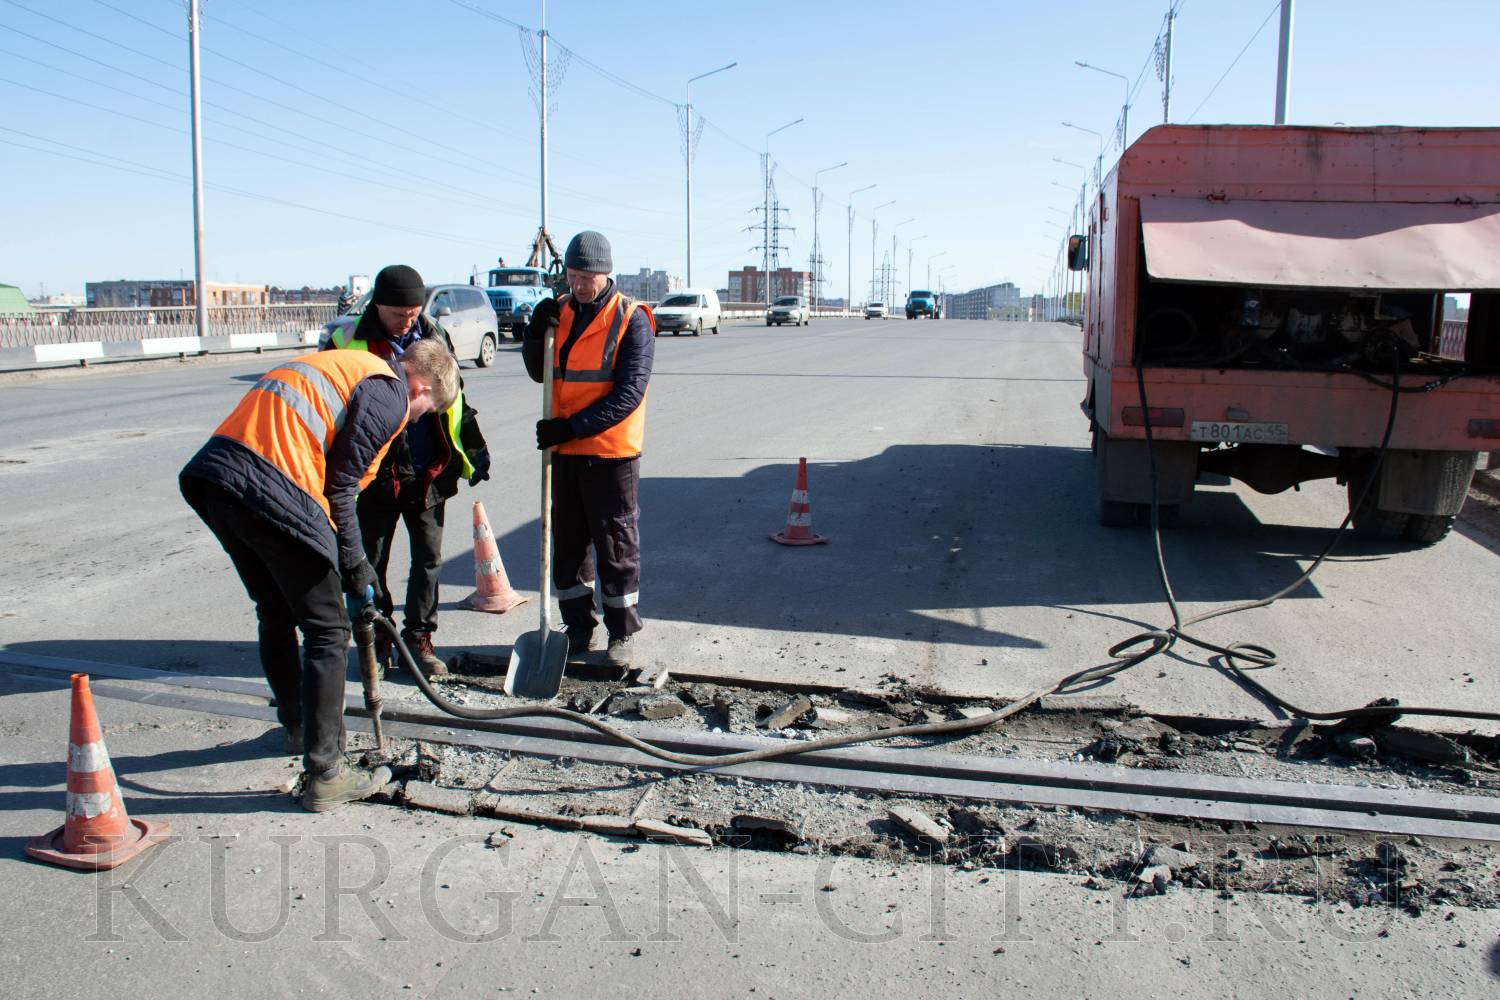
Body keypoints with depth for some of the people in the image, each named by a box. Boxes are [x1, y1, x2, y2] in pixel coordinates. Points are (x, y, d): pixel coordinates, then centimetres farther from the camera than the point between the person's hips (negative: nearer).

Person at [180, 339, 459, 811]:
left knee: (277, 615, 26)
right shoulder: (389, 394, 0)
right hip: (272, 492, -9)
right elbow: (340, 487, -5)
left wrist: (351, 564, 24)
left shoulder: (346, 367, 28)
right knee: (327, 631, 3)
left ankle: (298, 727, 45)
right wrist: (355, 568, 6)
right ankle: (325, 773, 6)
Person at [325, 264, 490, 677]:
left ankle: (419, 639, 18)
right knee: (372, 561, 8)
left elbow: (454, 396, 17)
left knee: (428, 558, 7)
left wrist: (473, 449, 13)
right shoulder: (347, 343, -6)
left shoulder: (433, 337, 6)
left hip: (429, 473, 3)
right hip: (376, 475, -3)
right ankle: (377, 639, 23)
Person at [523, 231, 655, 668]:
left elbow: (628, 394, -17)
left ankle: (621, 634, 16)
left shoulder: (631, 319, -10)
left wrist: (571, 426, -20)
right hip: (564, 451, 6)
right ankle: (579, 628, 26)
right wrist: (535, 334, -5)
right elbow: (540, 374, 14)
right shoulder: (560, 312, 8)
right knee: (568, 544, 13)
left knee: (616, 547, 4)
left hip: (611, 453, -6)